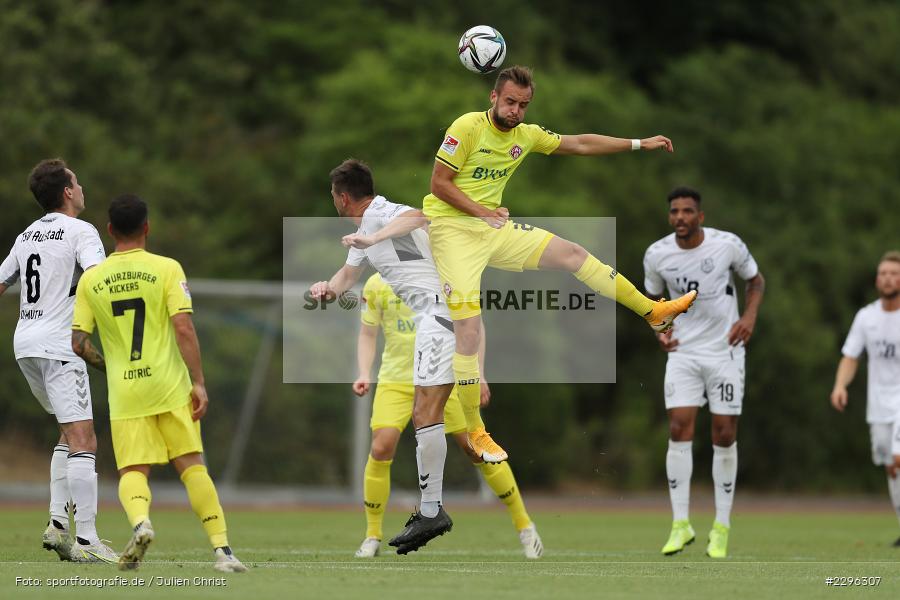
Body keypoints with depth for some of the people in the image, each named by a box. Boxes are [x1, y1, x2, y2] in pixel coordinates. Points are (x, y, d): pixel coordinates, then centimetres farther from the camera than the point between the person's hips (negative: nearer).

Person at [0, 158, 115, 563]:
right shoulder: (80, 232, -6)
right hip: (58, 345, -8)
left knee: (70, 436, 20)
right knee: (83, 442, -11)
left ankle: (57, 523, 9)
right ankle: (86, 541, -17)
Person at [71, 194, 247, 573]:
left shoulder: (91, 280, 4)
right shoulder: (166, 269, -2)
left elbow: (78, 344, 4)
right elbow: (184, 329, -11)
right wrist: (199, 383, -9)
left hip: (124, 393, 1)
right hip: (170, 386, -1)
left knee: (132, 471, 4)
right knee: (191, 466, 4)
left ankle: (140, 521, -28)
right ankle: (222, 550, -1)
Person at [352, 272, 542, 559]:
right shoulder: (376, 286, -4)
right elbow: (368, 333, 7)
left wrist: (478, 375, -2)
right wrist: (364, 374, -9)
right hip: (395, 381, 0)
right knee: (381, 448, -19)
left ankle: (524, 526, 13)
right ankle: (372, 537, -2)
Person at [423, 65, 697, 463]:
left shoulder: (526, 135, 6)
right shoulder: (468, 127, -15)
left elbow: (580, 144, 15)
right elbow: (439, 183, -14)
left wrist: (640, 144, 15)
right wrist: (481, 211, -22)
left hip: (494, 227, 7)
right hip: (453, 230, -7)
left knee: (572, 254, 6)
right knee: (468, 330, -15)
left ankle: (655, 312, 18)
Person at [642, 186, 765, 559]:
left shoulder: (728, 245, -10)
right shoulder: (656, 255, -4)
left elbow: (756, 280, 7)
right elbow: (652, 298, 14)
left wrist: (749, 316, -10)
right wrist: (660, 329, -5)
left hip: (725, 350, -1)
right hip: (683, 352, 1)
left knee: (725, 434, 0)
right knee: (679, 429, -10)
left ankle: (722, 528, 9)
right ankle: (680, 524, -4)